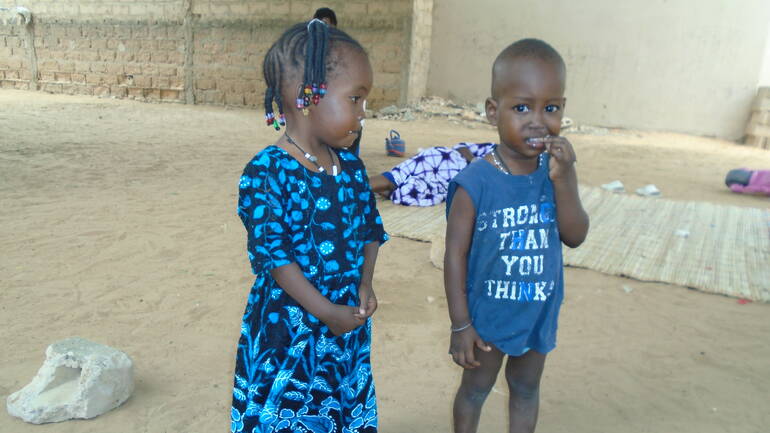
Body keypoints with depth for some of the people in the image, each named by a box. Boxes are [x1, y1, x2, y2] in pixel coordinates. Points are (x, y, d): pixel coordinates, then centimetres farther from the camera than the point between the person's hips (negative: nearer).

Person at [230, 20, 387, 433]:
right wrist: (327, 313, -17)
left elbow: (370, 229, 8)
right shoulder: (266, 173, -19)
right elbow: (272, 253, -19)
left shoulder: (351, 166, 1)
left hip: (350, 320, 6)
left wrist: (365, 284, -8)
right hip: (288, 328, -5)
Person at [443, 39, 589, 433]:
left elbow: (575, 236, -12)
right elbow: (455, 255, -17)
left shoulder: (557, 171, -10)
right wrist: (460, 324, -13)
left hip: (539, 313, 4)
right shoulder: (475, 182, -24)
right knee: (475, 389, 21)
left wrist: (563, 179, -26)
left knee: (526, 389, 26)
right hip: (486, 314, -4)